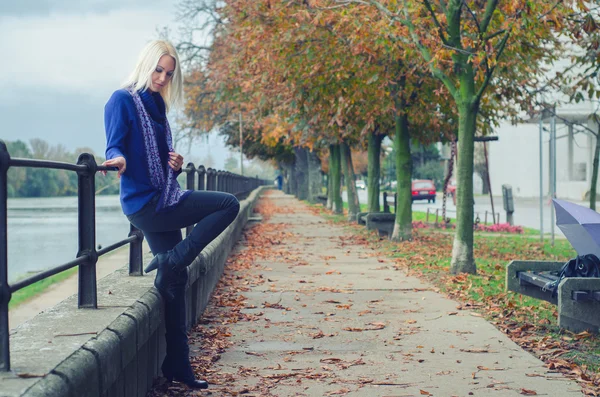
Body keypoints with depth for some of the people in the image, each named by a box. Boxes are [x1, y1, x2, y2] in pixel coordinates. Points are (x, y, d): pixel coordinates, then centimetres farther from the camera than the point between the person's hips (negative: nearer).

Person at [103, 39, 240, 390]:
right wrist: (118, 160, -40)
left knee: (174, 279, 6)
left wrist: (177, 164, 1)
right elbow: (115, 145, -18)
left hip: (163, 202, 8)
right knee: (228, 205, -14)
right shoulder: (123, 101, -5)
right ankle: (170, 261, -12)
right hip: (145, 203, -8)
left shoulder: (156, 106, 20)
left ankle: (177, 366, 11)